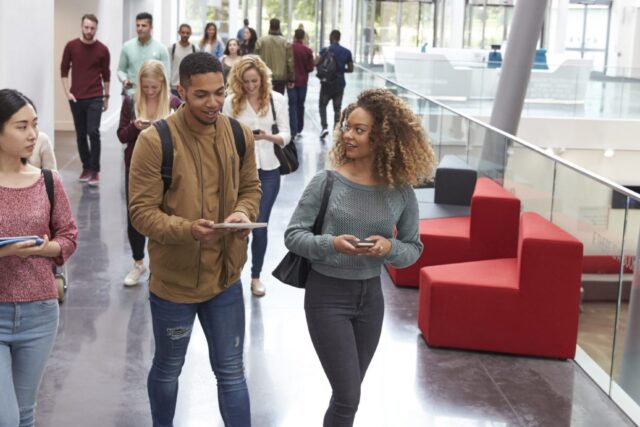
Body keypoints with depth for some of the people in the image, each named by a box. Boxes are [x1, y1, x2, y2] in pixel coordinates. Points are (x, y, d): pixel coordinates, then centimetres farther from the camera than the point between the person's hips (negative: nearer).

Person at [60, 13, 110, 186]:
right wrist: (67, 92, -2)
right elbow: (64, 70, 7)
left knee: (93, 132, -12)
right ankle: (86, 168, 19)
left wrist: (106, 96, 10)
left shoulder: (102, 50, -2)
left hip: (95, 98, -2)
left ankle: (95, 171, -5)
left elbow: (106, 75, 8)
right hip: (76, 98, 2)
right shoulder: (71, 46, 0)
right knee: (80, 135, 7)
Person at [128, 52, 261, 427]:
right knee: (168, 369, 20)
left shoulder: (239, 135, -4)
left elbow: (250, 188, 8)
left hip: (225, 276, 3)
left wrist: (244, 213, -15)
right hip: (174, 279, -3)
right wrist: (188, 229, -36)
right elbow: (141, 212, -19)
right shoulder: (155, 141, -19)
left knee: (231, 372, 13)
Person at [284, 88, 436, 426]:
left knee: (347, 392, 18)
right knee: (348, 396, -4)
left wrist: (390, 248, -19)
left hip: (370, 296, 3)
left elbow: (413, 248, 3)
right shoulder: (326, 182, -13)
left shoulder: (400, 192, -6)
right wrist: (331, 244, -26)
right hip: (327, 294, -3)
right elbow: (293, 235, -8)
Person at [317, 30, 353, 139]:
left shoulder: (325, 50, -6)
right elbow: (350, 69, 7)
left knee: (323, 105, 12)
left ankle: (324, 127, -5)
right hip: (340, 84, 2)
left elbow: (316, 62, -18)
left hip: (327, 82, -2)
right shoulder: (347, 52, 2)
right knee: (337, 108, 11)